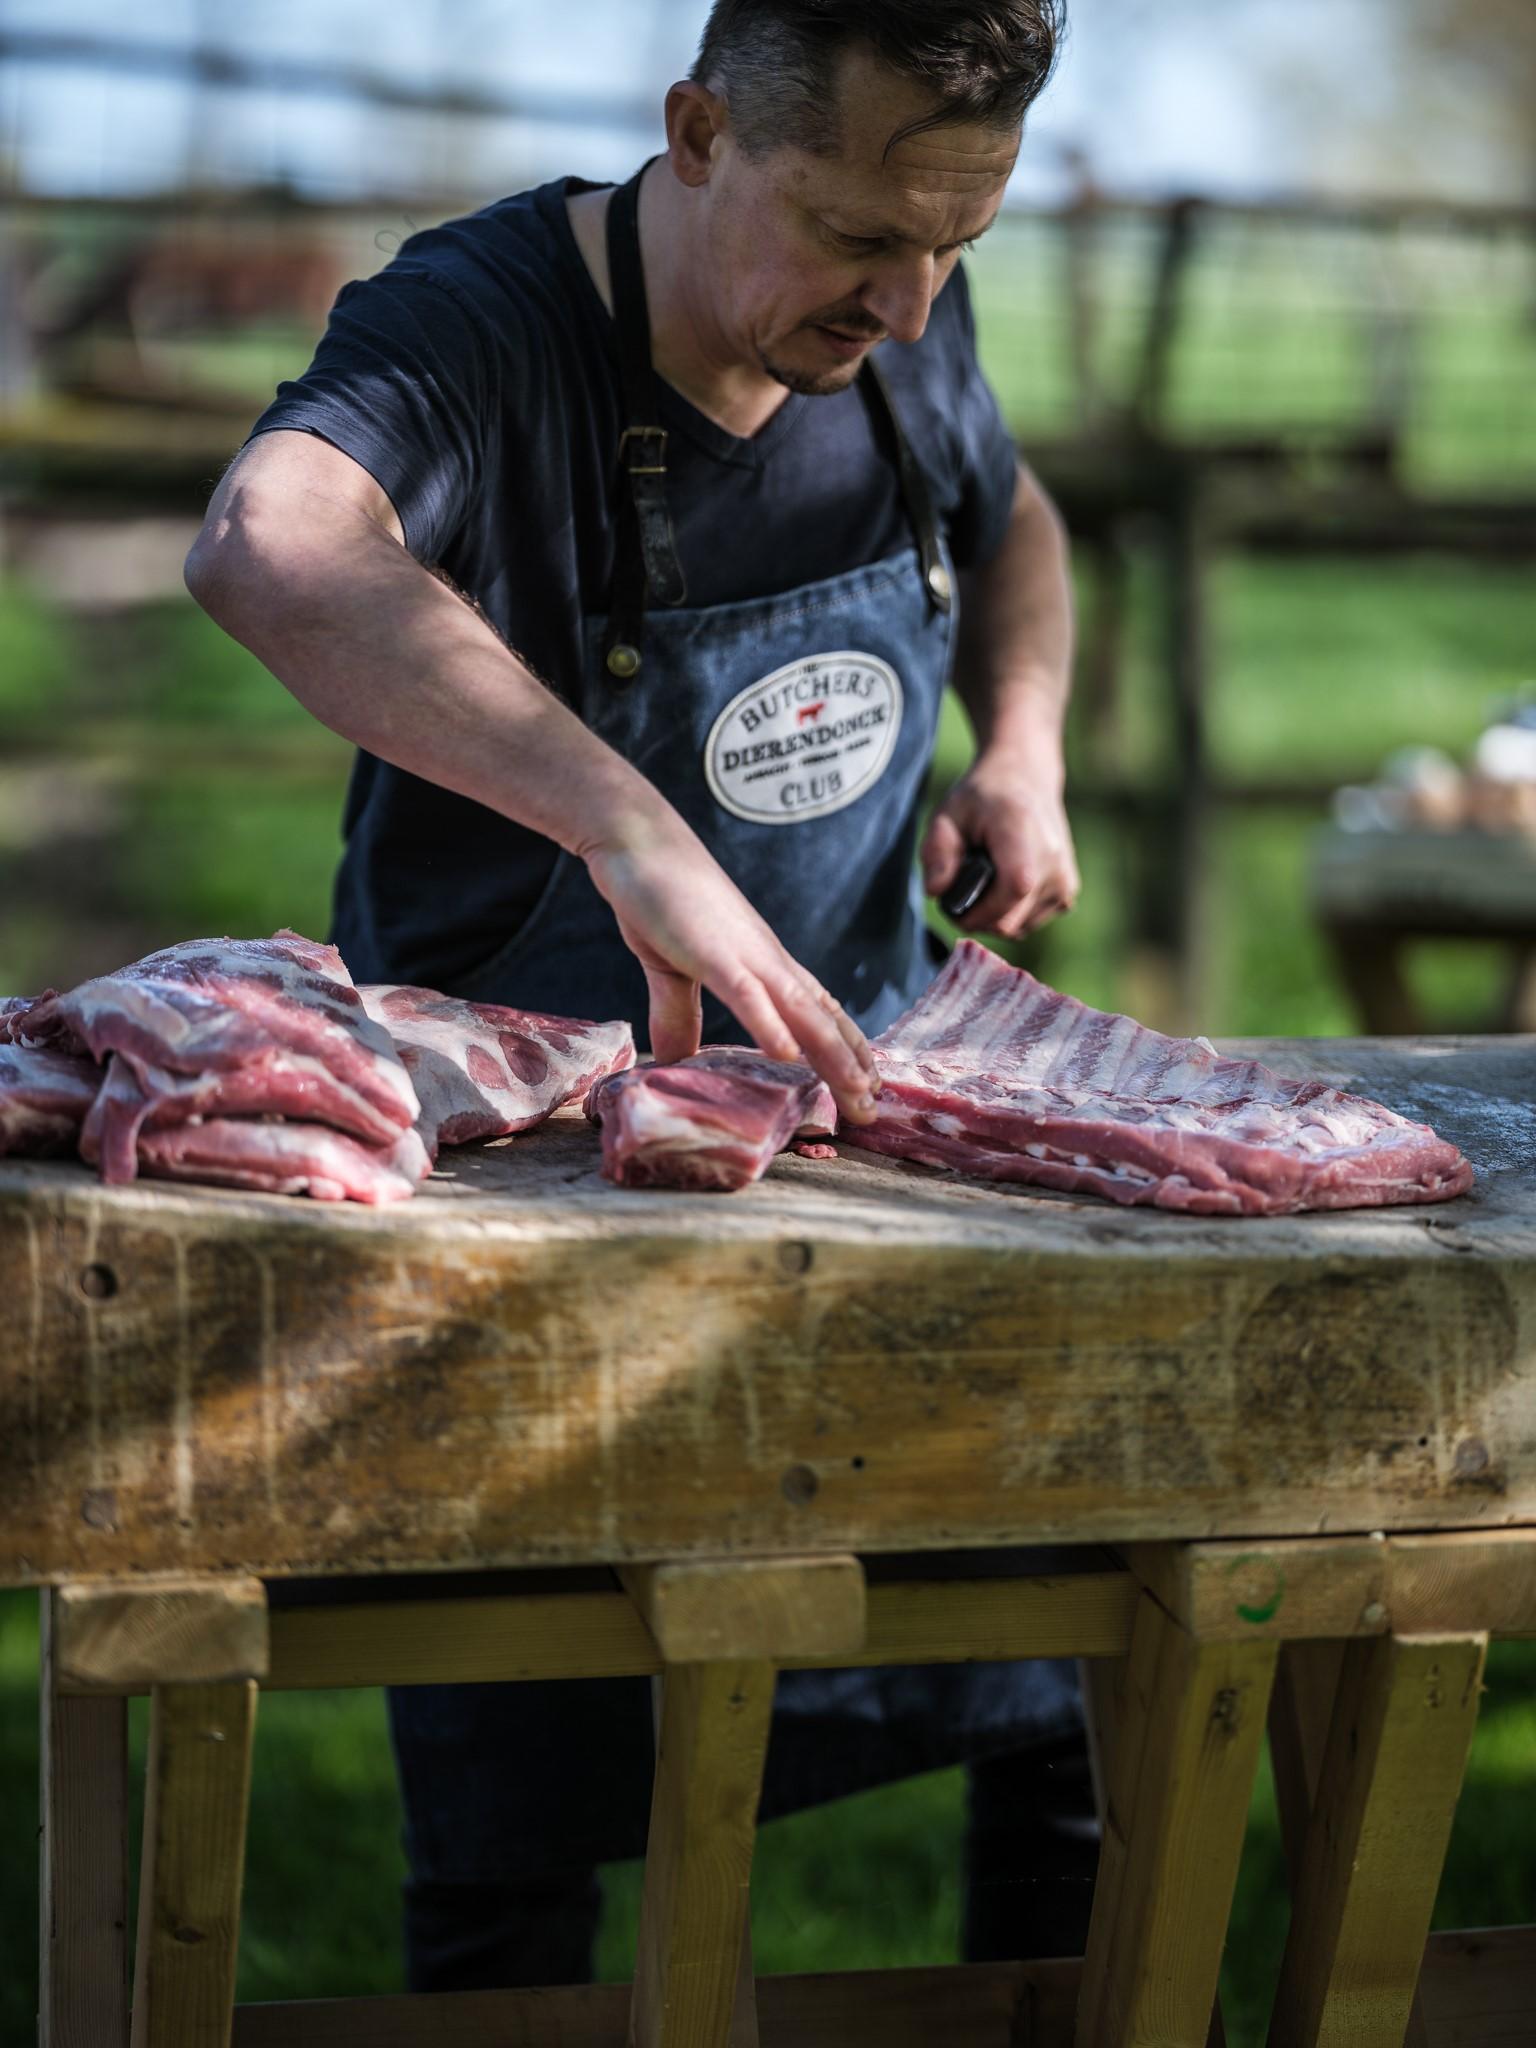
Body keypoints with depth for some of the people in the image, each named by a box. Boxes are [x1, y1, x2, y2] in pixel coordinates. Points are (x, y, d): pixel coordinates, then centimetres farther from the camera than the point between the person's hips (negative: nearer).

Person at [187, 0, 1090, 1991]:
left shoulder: (900, 323, -5)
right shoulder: (477, 328, -24)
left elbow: (1008, 518, 18)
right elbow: (266, 547, -46)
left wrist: (1022, 744, -2)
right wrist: (628, 824, -55)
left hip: (862, 1080, 5)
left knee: (1080, 1670, 8)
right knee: (514, 1841, 3)